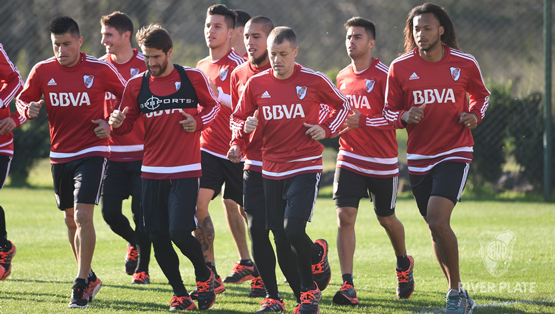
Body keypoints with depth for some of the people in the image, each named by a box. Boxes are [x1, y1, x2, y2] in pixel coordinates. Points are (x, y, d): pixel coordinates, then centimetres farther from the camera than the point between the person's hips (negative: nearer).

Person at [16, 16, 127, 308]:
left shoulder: (100, 69, -8)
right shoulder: (42, 71, -1)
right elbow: (23, 100, 10)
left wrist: (111, 124, -7)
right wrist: (28, 109, -13)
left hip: (92, 152, -4)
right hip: (59, 155, 4)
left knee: (83, 216, -17)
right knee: (71, 220, 13)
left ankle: (81, 283, -11)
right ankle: (90, 278, 29)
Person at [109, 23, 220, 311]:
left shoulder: (193, 78, -2)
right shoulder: (136, 85, 4)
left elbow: (213, 104, 14)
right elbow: (127, 124, 10)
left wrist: (198, 122, -5)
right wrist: (117, 123, -13)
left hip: (185, 171, -3)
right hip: (152, 172, 3)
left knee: (180, 233, -14)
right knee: (158, 238, 1)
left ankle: (204, 276, 15)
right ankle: (180, 295, 16)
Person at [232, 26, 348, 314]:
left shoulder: (314, 81, -4)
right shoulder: (256, 84, 3)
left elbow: (343, 105, 11)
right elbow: (237, 118, 13)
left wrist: (326, 129, -5)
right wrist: (245, 126, -10)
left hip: (305, 168, -4)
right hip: (271, 169, 4)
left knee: (293, 229, -18)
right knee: (281, 241, 3)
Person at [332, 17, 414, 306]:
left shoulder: (384, 75, -10)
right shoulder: (342, 77, 10)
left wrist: (363, 121, -24)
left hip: (382, 162, -4)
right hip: (349, 159, 4)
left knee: (386, 218, 11)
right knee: (345, 216, -12)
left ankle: (404, 264, 42)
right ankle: (347, 286, -15)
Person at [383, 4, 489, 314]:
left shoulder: (466, 63, -3)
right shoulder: (400, 67, -1)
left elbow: (481, 95, 16)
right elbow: (389, 111, 8)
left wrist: (475, 115, -5)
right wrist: (405, 117, -14)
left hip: (455, 154, -3)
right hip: (419, 157, 3)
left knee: (438, 221, -20)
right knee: (435, 226, 10)